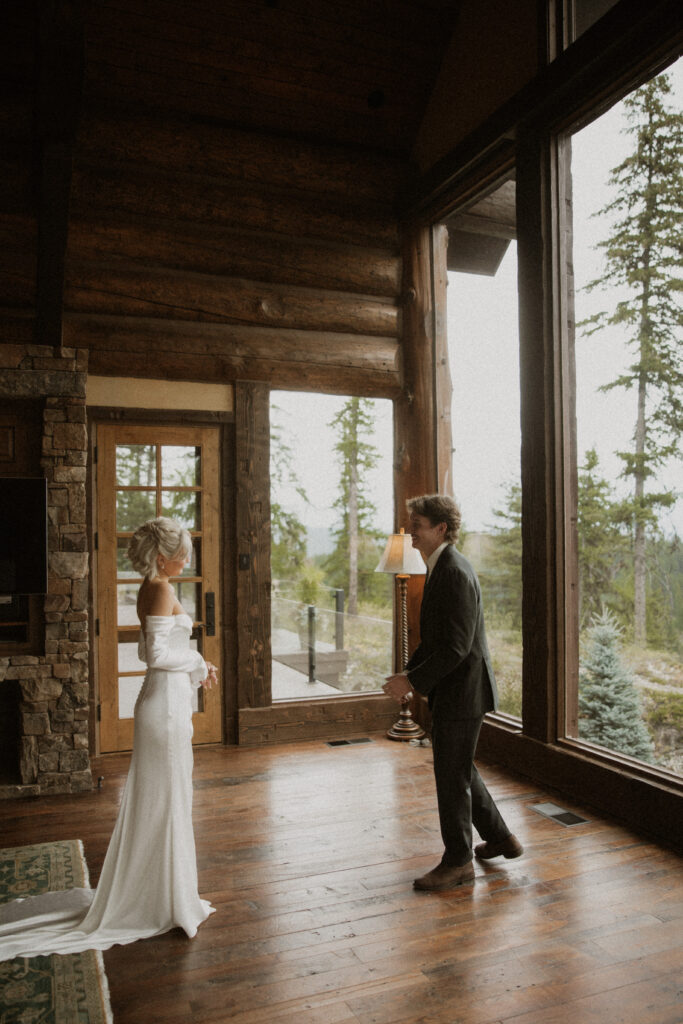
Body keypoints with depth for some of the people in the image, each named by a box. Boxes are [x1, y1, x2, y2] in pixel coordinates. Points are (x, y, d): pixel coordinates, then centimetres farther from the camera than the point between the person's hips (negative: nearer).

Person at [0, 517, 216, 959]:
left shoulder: (151, 590, 11)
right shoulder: (163, 591, -18)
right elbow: (159, 653, -25)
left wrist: (195, 666, 11)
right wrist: (198, 663, -11)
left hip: (163, 700, 10)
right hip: (167, 703, -10)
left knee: (152, 801, 19)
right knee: (169, 801, 2)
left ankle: (145, 891, 35)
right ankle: (171, 903, 16)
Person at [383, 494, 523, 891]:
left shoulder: (455, 573, -22)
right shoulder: (442, 568, 11)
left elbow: (457, 646, -25)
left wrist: (412, 681, -21)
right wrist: (409, 672, 8)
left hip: (462, 692, -10)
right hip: (452, 692, 10)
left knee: (452, 776, 3)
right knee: (461, 770, 21)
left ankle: (458, 862, 19)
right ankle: (501, 838, 37)